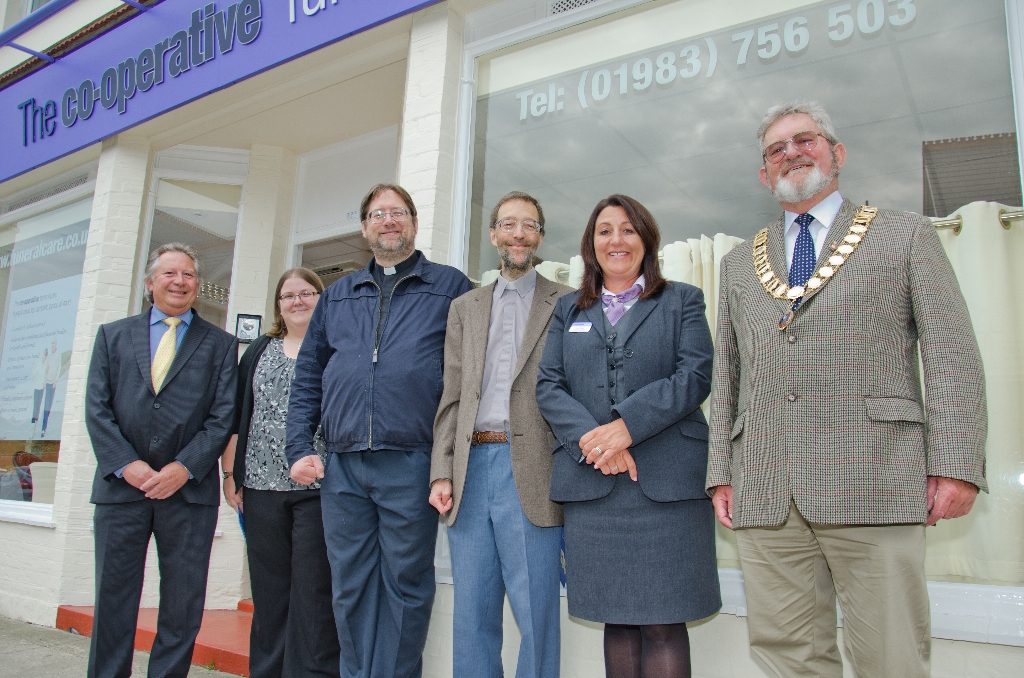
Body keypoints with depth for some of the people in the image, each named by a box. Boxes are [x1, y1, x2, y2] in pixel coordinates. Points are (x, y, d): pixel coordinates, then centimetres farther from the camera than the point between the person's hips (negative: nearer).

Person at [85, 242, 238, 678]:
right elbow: (97, 408, 4)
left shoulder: (220, 344, 9)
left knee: (183, 608, 4)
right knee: (113, 601, 8)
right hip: (121, 486, 1)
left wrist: (183, 468, -12)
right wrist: (126, 464, -9)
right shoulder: (112, 335, 13)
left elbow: (222, 416, 0)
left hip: (189, 490, -1)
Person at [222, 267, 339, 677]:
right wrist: (231, 473, 6)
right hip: (262, 485, 4)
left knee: (313, 591, -2)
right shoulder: (259, 351, 15)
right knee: (268, 591, 10)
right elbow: (236, 416, 13)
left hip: (319, 486, -3)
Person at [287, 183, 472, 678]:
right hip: (342, 468, 4)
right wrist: (299, 449, 7)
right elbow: (307, 377, 17)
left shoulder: (450, 286, 5)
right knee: (350, 589, 11)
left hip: (411, 465, -4)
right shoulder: (337, 296, 18)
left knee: (405, 587, 5)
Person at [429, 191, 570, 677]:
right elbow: (451, 397, 12)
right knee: (472, 614, 10)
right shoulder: (464, 308, 17)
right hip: (470, 469, 4)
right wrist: (442, 472, 2)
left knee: (536, 614, 1)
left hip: (530, 472, -3)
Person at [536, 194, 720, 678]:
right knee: (617, 620, 9)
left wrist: (626, 426, -15)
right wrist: (591, 438, -11)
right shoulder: (568, 310, 18)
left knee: (663, 623, -1)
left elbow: (695, 376, -3)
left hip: (665, 482, -2)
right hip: (591, 482, 3)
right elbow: (548, 386, 7)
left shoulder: (682, 301, 11)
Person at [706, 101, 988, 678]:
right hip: (764, 494, 3)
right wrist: (722, 472, 9)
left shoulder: (906, 235, 12)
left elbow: (953, 355, 3)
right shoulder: (740, 263, 21)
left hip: (873, 483, -2)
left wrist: (957, 464, -7)